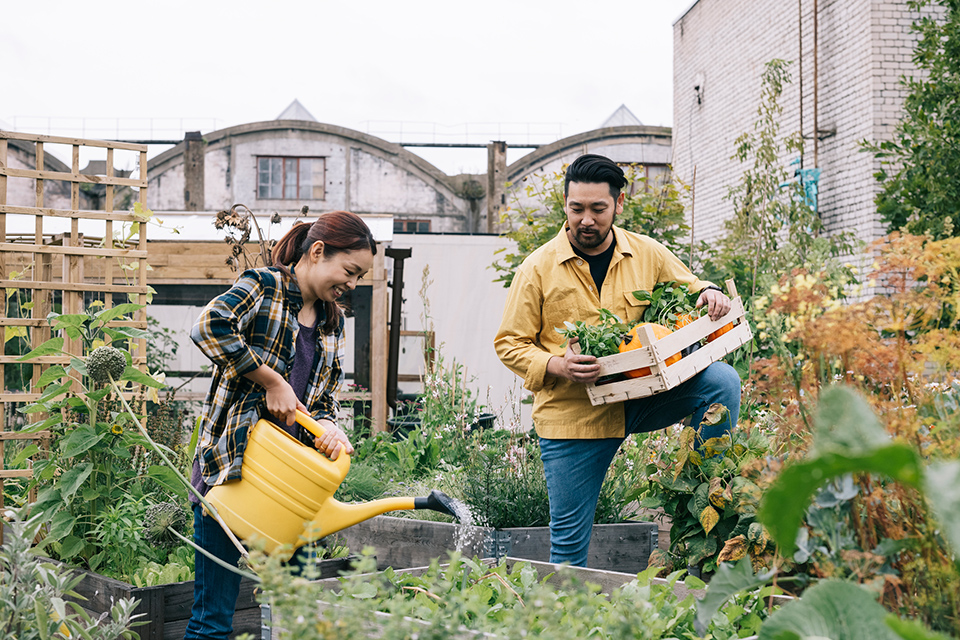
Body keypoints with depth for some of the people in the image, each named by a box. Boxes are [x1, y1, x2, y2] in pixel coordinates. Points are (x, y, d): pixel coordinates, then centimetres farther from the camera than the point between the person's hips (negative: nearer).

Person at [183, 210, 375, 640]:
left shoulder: (333, 320, 18)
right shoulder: (263, 286, -4)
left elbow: (326, 394, 16)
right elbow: (209, 326, -23)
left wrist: (326, 425, -7)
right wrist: (272, 381, -19)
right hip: (230, 467, -7)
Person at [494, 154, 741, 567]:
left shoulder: (649, 254, 3)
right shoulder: (538, 268, -3)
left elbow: (691, 290, 18)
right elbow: (510, 344, -1)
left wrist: (709, 294, -7)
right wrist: (556, 366, -20)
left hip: (641, 397, 2)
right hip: (572, 414, -2)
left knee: (722, 380, -20)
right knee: (569, 541, 2)